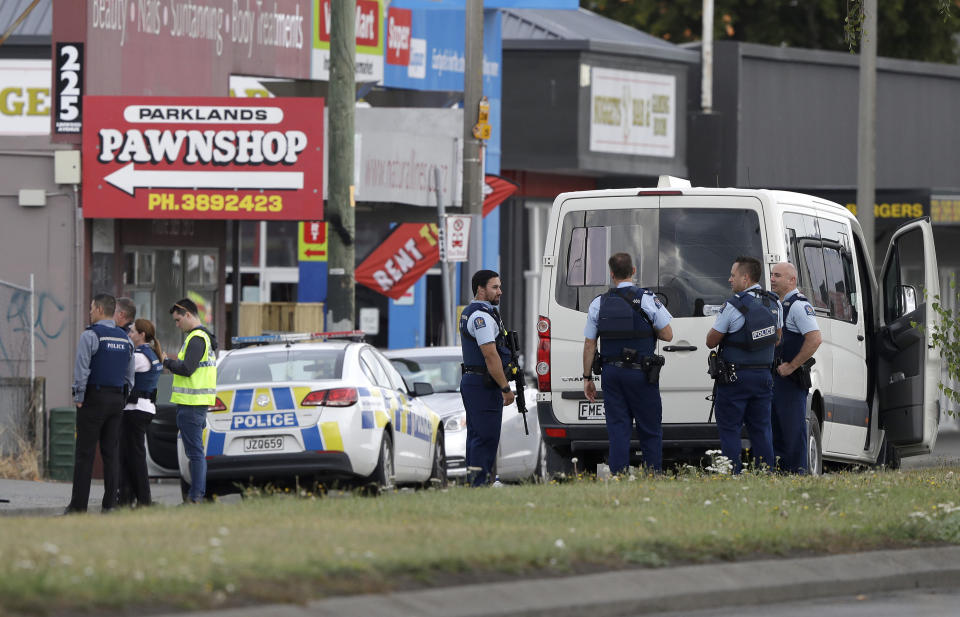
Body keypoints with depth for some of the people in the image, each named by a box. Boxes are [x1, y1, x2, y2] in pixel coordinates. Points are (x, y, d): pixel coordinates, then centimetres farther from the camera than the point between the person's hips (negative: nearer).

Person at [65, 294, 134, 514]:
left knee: (85, 453, -5)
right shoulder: (125, 340, 13)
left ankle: (78, 505, -7)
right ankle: (109, 504, 3)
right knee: (111, 454, 6)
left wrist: (79, 398, -7)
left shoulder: (90, 336, -9)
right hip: (117, 400, 6)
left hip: (94, 397, -6)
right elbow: (129, 375, 16)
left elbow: (82, 370, -14)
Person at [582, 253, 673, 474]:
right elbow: (667, 335, -5)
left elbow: (589, 344, 5)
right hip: (640, 373, -3)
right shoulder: (647, 299, -7)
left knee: (618, 430, 4)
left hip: (612, 373, 3)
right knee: (650, 430, 5)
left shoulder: (599, 304, 3)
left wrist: (587, 377, 12)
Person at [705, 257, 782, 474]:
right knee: (760, 429, 11)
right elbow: (777, 340, 17)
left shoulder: (733, 307, -16)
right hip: (763, 376, 6)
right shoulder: (773, 303, 5)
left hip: (735, 378, -6)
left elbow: (711, 341, -9)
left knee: (729, 429, 0)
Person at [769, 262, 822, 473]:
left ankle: (797, 471, -6)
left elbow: (815, 339, -23)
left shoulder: (799, 305, -12)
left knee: (793, 429, -7)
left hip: (790, 377, -10)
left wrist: (791, 366, -20)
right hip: (773, 377, 10)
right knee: (775, 428, 12)